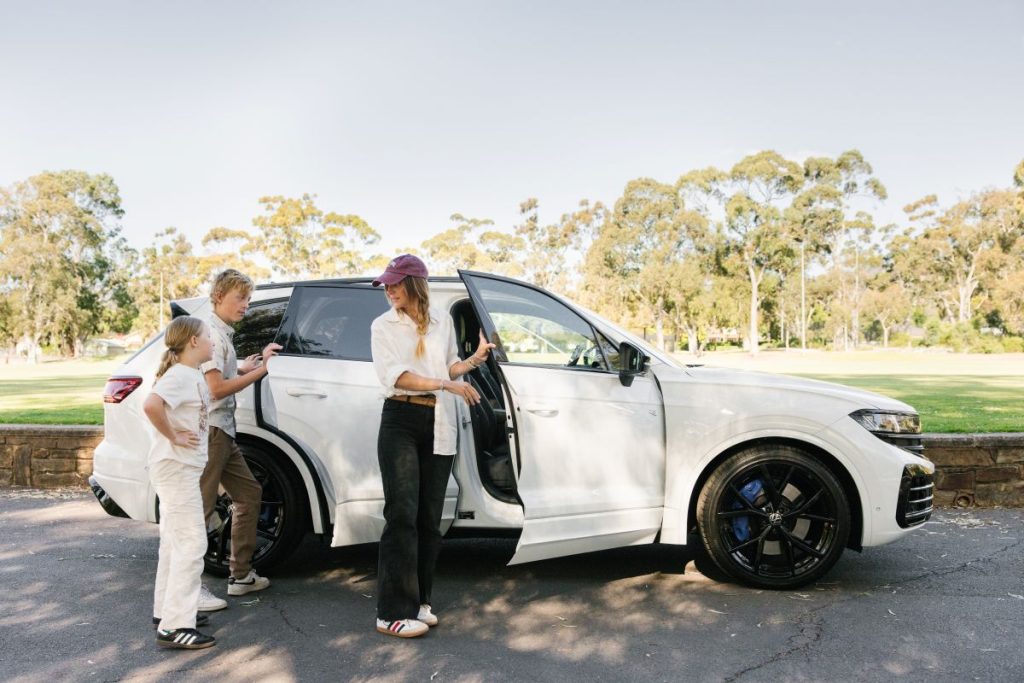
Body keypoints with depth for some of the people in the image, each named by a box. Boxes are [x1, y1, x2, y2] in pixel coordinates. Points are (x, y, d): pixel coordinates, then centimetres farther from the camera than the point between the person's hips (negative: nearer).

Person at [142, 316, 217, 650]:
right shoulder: (180, 375, -17)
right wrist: (173, 436, -23)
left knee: (175, 541, 18)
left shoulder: (191, 375, 11)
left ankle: (166, 610, 30)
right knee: (191, 543, -8)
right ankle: (175, 626, -3)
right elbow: (151, 405, -35)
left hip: (181, 468, 10)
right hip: (177, 467, -10)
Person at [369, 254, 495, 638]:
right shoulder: (383, 326, 2)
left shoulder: (442, 322, 11)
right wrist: (445, 384, -21)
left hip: (438, 425, 4)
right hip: (401, 422, -3)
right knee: (402, 515, -9)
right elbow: (393, 374, -12)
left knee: (429, 518, 7)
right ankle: (393, 612, -4)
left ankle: (417, 602, 18)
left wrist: (475, 360, 2)